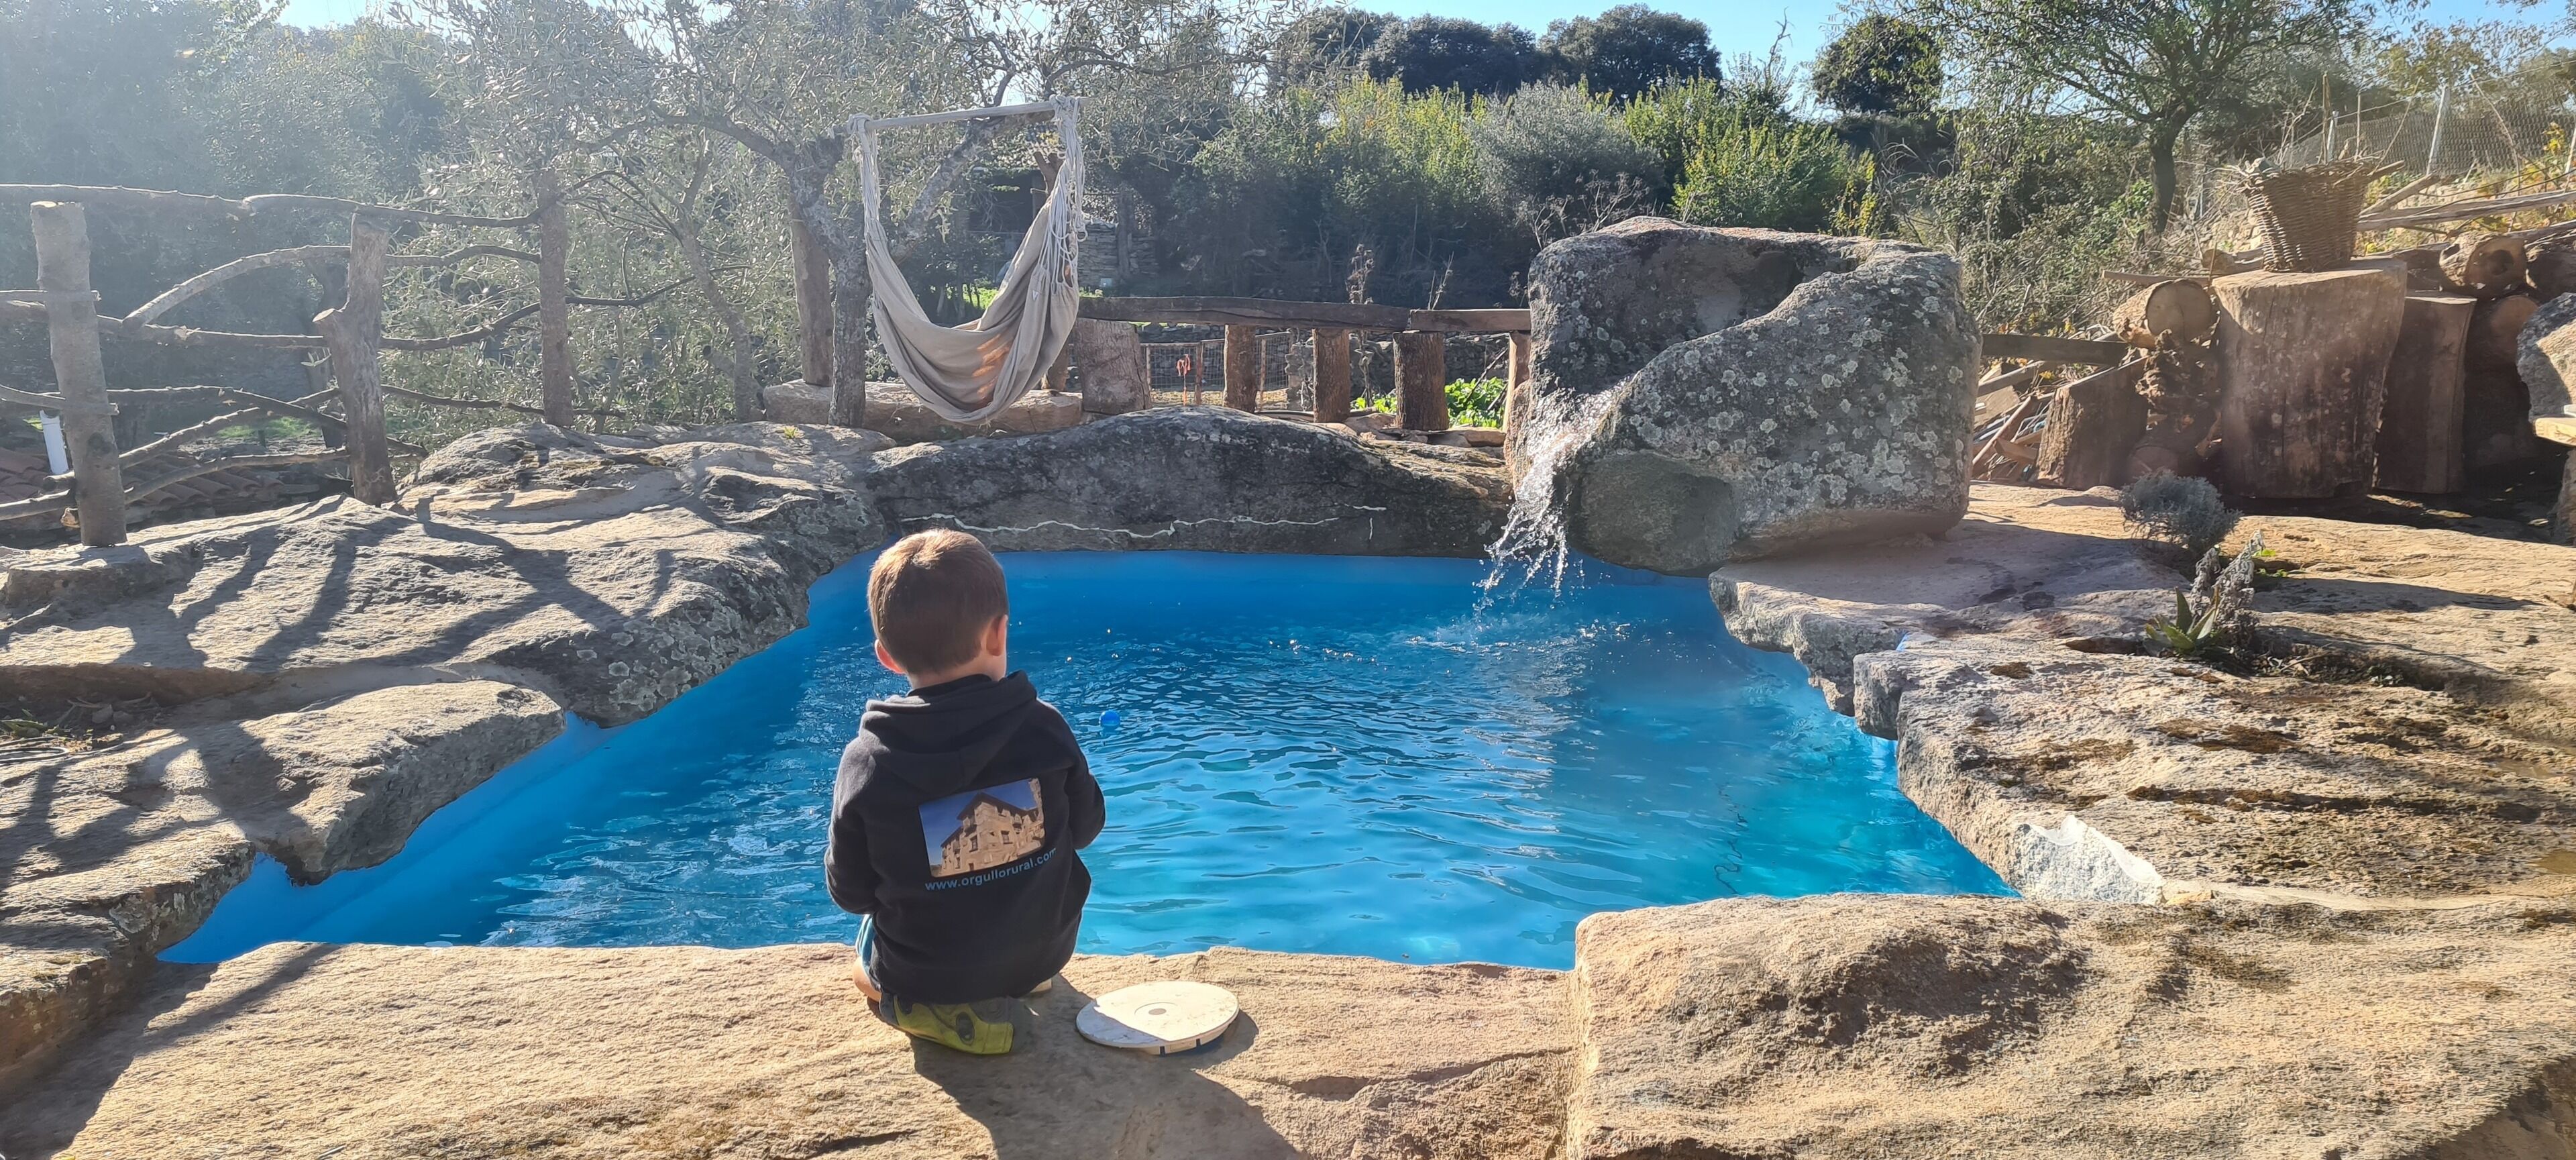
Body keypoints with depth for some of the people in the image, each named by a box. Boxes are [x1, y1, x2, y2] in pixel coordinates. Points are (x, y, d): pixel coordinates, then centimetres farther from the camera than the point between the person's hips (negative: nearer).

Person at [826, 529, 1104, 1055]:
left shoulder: (868, 761, -21)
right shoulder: (1046, 728, -18)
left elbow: (850, 892, -10)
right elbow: (1085, 827, -2)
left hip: (921, 974, -1)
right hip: (1043, 954, 1)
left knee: (871, 970, 34)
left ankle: (945, 1014, 15)